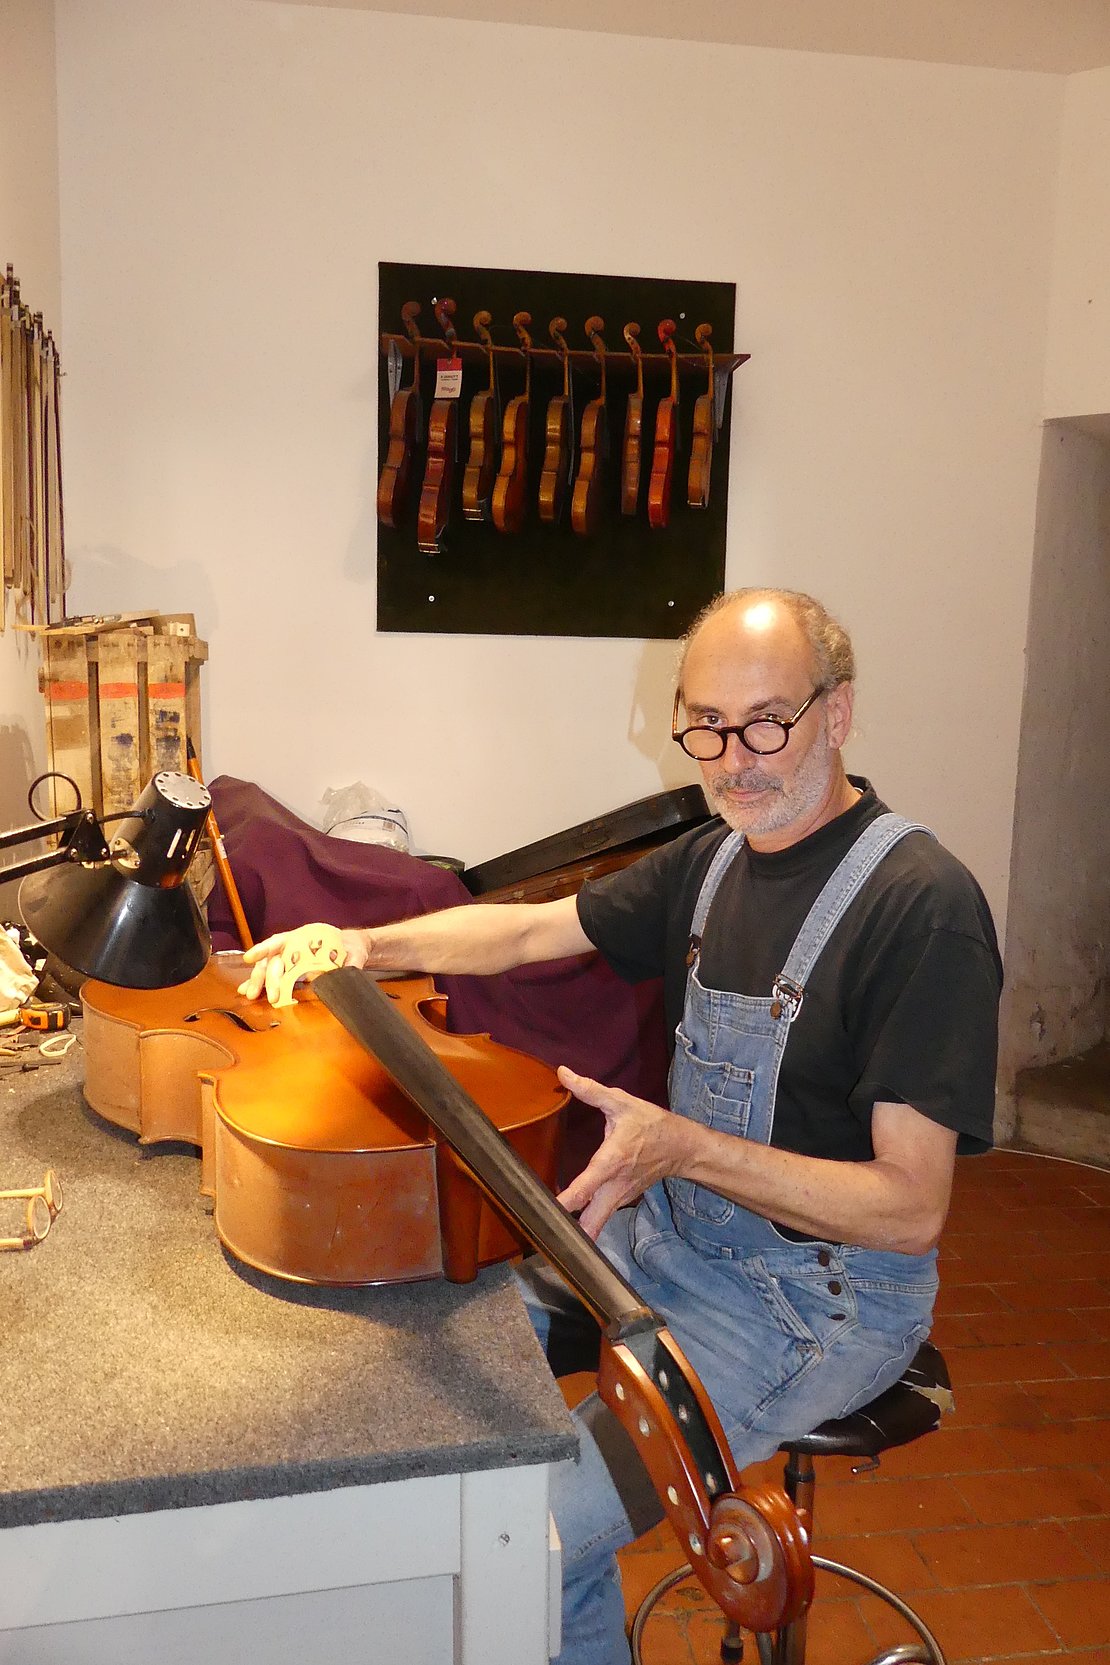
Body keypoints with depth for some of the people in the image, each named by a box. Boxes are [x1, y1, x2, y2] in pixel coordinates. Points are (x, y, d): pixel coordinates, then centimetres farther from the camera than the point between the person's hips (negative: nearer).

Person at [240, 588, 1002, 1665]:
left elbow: (911, 1211, -23)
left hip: (827, 1290, -8)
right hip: (676, 1230, 8)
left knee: (532, 1532, -20)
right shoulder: (715, 857, 4)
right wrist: (366, 945, -3)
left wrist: (678, 1147, -31)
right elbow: (531, 929, 12)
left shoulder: (923, 904, -22)